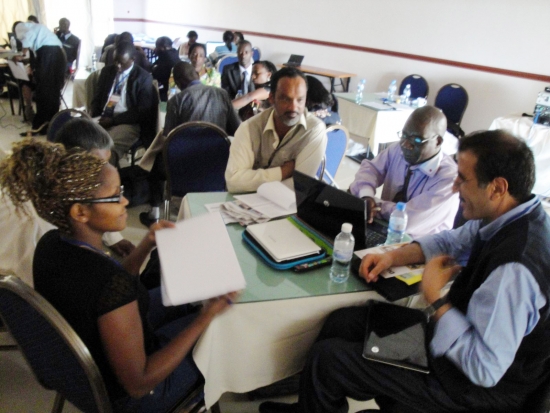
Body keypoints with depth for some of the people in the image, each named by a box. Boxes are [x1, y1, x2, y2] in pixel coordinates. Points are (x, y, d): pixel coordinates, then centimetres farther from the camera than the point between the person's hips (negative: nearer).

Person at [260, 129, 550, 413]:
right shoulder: (509, 214, -7)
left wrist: (435, 296, -23)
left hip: (477, 387, -8)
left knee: (326, 358, -8)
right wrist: (393, 256, -2)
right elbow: (453, 241, 11)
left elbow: (485, 369, -31)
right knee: (341, 321, 9)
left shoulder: (513, 270, -35)